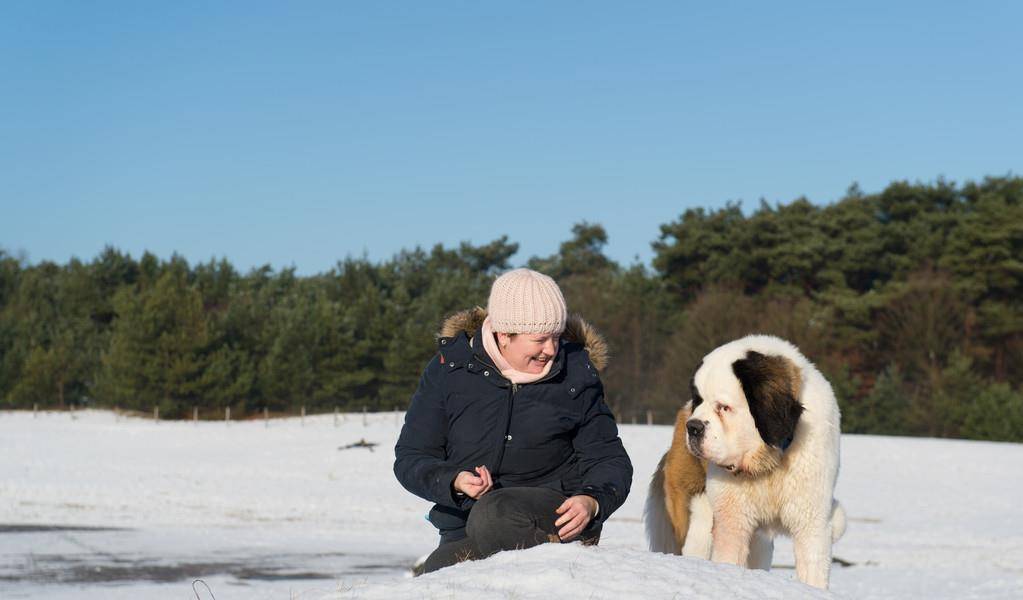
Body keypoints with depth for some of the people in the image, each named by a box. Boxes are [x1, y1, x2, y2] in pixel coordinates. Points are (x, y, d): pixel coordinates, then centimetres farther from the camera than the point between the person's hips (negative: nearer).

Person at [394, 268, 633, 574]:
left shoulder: (575, 374, 1)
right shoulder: (449, 369, 0)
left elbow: (610, 460, 6)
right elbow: (410, 458, 2)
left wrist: (592, 501, -17)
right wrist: (454, 482, -20)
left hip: (555, 514, -2)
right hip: (462, 529, 2)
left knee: (493, 516, -35)